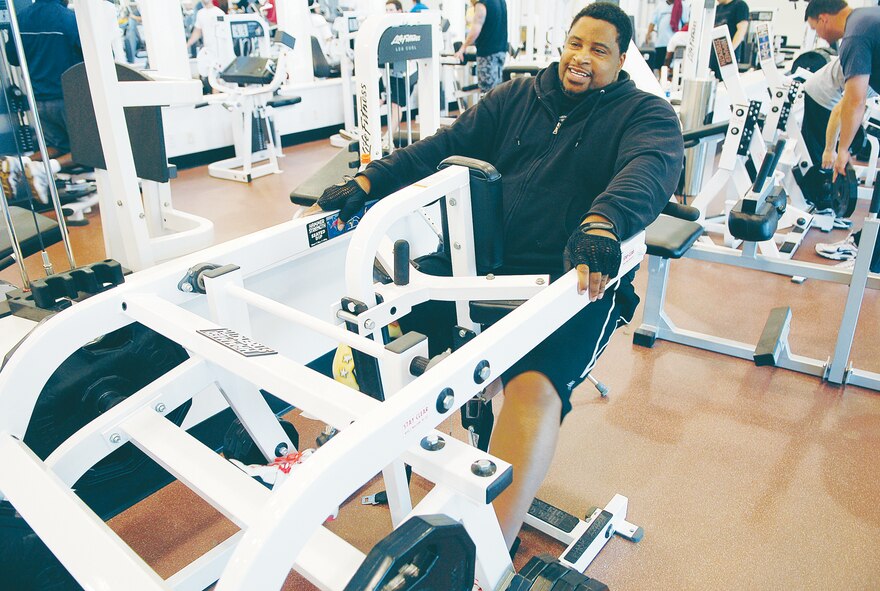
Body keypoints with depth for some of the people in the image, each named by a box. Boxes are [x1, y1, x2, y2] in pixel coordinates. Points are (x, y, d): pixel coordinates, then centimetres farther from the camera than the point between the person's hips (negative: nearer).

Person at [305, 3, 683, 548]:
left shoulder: (646, 114, 4)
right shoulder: (517, 98, 17)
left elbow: (652, 166, -18)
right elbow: (446, 146, 9)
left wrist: (602, 223, -41)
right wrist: (368, 182, -4)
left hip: (575, 280, -4)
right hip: (485, 263, 5)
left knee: (534, 386, -31)